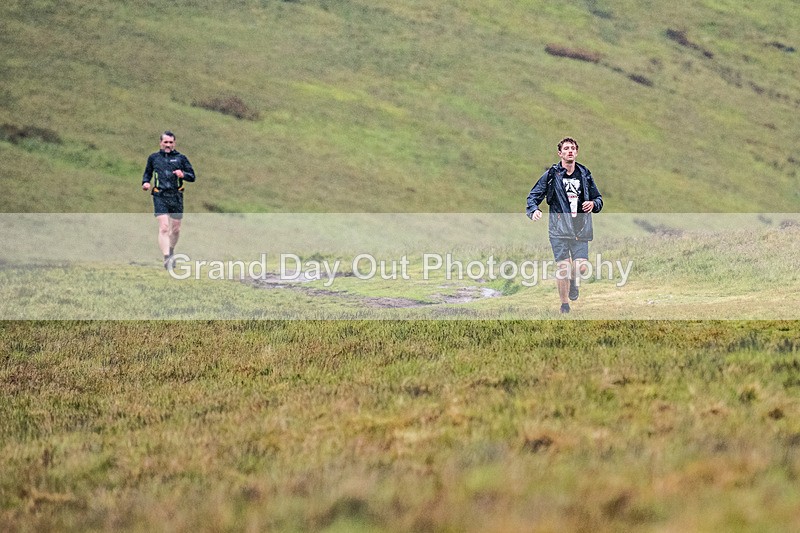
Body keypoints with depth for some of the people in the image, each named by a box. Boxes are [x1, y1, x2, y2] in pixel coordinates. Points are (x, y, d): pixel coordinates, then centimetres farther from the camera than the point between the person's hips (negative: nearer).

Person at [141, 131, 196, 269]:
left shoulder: (181, 158, 8)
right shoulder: (153, 158, 12)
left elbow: (192, 176, 8)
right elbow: (147, 173, 25)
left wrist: (183, 174, -14)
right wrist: (145, 182, 4)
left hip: (176, 197, 1)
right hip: (160, 196, -1)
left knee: (175, 229, 9)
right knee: (163, 228, -17)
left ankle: (171, 251, 38)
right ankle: (166, 258, -24)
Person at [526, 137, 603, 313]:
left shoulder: (585, 174, 11)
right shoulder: (551, 175, 1)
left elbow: (598, 198, 21)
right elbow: (533, 196, 2)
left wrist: (593, 203, -2)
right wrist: (534, 210, -19)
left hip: (581, 230, 2)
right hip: (559, 228, -2)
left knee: (581, 267, -7)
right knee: (562, 267, -8)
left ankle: (574, 284, 30)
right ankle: (564, 305, 8)